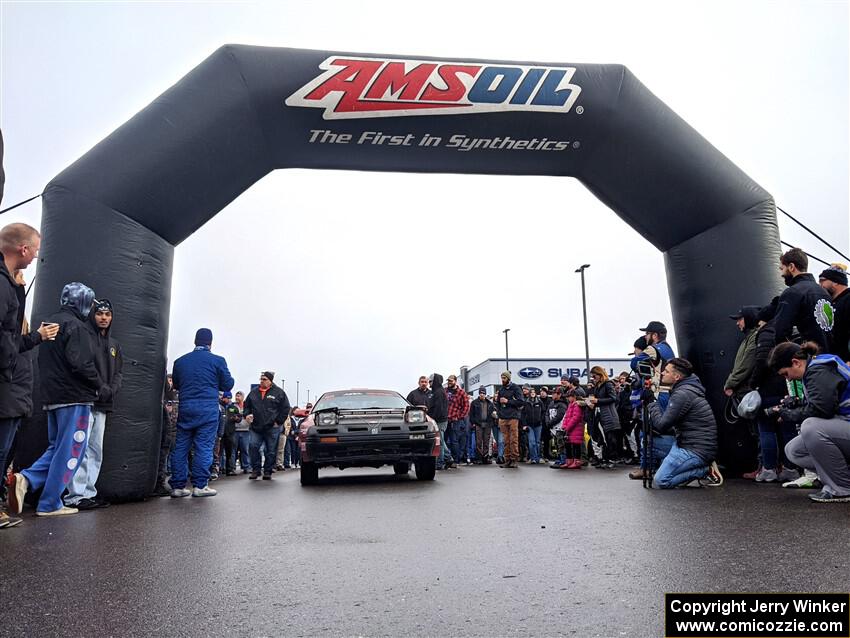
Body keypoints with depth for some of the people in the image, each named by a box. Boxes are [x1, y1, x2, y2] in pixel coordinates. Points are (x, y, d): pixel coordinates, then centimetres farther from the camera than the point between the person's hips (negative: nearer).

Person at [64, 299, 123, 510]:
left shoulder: (114, 345, 21)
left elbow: (119, 373, 17)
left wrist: (111, 390, -3)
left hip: (102, 405, 8)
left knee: (96, 451, 10)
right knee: (81, 448, -10)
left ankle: (89, 492, 16)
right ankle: (76, 495, -7)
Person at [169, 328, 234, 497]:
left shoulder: (180, 361, 8)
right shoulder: (217, 361, -4)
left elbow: (175, 385, 19)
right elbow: (228, 385, 1)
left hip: (185, 409, 4)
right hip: (208, 410, -4)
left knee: (180, 447, 9)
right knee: (204, 447, 0)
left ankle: (177, 486, 12)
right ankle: (199, 485, 2)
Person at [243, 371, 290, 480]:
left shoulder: (279, 392, 1)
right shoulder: (253, 392, 12)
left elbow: (286, 408, 1)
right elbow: (247, 405, 23)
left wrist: (278, 421, -4)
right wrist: (247, 415, 4)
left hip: (272, 427, -3)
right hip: (256, 427, 3)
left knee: (271, 451, 2)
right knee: (254, 447, -7)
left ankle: (267, 471, 12)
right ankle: (255, 470, 6)